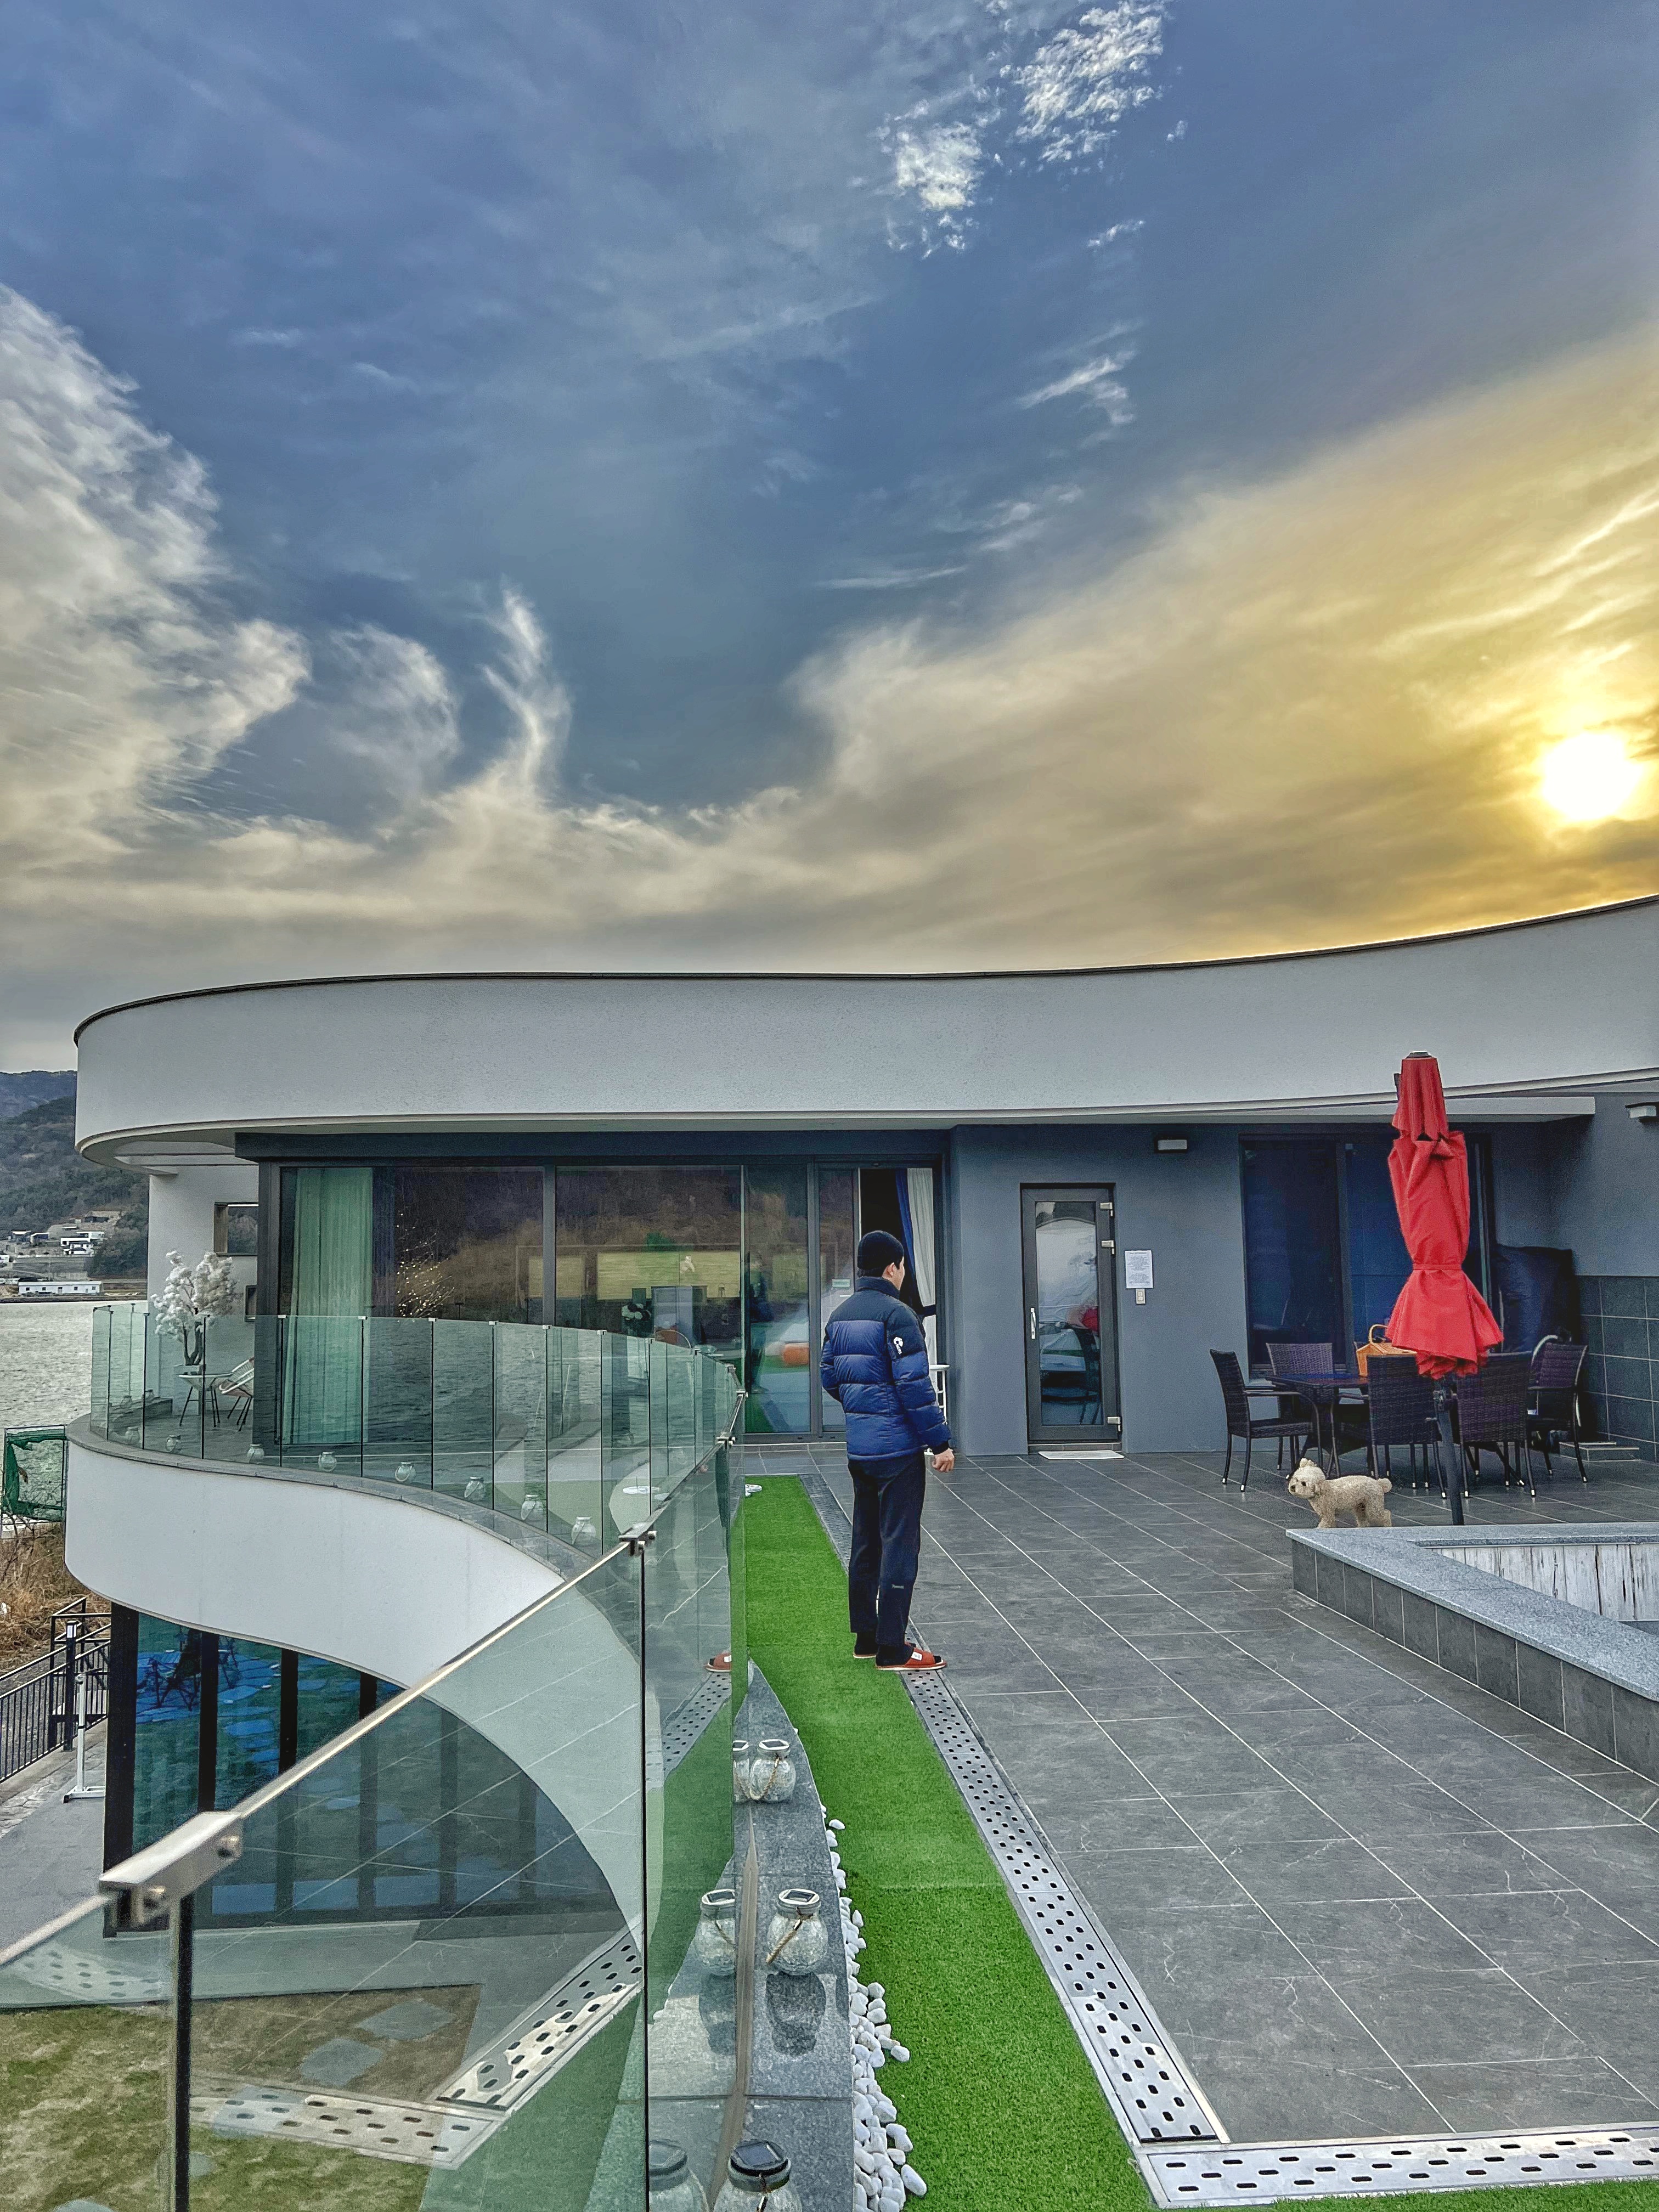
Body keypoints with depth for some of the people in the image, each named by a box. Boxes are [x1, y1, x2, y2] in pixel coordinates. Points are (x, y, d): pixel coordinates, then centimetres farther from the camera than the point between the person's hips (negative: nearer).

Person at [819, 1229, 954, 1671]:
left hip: (857, 1447, 8)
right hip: (897, 1447, -8)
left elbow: (828, 1376, 14)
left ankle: (865, 1636, 25)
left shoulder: (839, 1315, 10)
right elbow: (914, 1384, -19)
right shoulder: (896, 1313, -15)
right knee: (899, 1543, -2)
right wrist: (940, 1441, -14)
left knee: (865, 1541, 17)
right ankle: (893, 1649, 2)